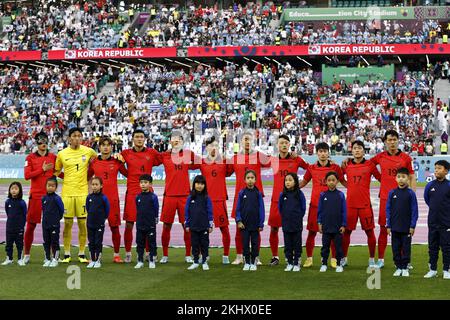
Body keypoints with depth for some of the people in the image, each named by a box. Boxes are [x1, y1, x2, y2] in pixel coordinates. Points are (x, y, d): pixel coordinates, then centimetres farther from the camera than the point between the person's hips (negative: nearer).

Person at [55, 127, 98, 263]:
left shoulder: (88, 151, 1)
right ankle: (67, 254, 13)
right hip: (67, 192, 0)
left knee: (82, 223, 2)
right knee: (67, 223, 3)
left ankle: (82, 254, 12)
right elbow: (57, 171, 15)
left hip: (82, 192, 0)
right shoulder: (62, 154, 2)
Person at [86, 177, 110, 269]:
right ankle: (92, 260, 17)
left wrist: (102, 218, 6)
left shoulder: (103, 197, -11)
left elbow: (107, 210, -1)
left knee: (98, 242, 2)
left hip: (100, 224, -4)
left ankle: (98, 260, 10)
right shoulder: (89, 197, 1)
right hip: (90, 223, 4)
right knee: (91, 242, 9)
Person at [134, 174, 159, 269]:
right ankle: (140, 261, 18)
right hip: (140, 225, 4)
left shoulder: (153, 197, -8)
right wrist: (139, 220, 11)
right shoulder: (138, 197, 3)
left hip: (151, 225, -4)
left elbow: (156, 210, -2)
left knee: (152, 243, 5)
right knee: (140, 243, 9)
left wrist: (155, 219, 1)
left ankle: (152, 261, 14)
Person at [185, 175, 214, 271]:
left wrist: (210, 225, -3)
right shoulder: (190, 198, 1)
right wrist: (187, 225, 3)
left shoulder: (206, 198, -3)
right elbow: (187, 212, 5)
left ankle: (204, 262, 15)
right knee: (195, 244, 9)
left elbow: (210, 212, -1)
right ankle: (195, 262, 18)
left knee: (204, 244, 5)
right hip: (193, 226, 2)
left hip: (204, 227, -2)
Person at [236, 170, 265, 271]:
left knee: (255, 244, 6)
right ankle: (247, 263, 15)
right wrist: (239, 221, -7)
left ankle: (253, 263, 16)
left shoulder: (258, 193, -3)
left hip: (255, 224, -1)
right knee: (245, 243, 5)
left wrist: (261, 224, -5)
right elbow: (238, 208, 3)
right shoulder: (242, 193, 0)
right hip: (244, 224, 1)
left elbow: (261, 209, -2)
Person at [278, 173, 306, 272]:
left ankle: (297, 264, 13)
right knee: (288, 245, 8)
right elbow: (280, 208, 12)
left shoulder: (299, 194, -7)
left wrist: (298, 217, 3)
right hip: (286, 224, 2)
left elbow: (303, 208, 1)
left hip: (297, 225, -2)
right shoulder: (282, 195, -1)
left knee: (297, 245, 5)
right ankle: (289, 263, 17)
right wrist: (285, 217, 10)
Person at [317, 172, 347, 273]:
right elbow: (319, 210, 5)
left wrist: (343, 225, -4)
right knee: (325, 246, 8)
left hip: (338, 227, -1)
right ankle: (324, 264, 18)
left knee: (338, 246, 6)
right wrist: (319, 223, 1)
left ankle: (339, 264, 16)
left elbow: (344, 211, -1)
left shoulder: (340, 195, -3)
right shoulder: (323, 195, 0)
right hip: (326, 226, 1)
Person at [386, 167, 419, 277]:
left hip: (407, 227, -2)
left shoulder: (410, 193, -3)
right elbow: (388, 209, 5)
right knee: (396, 248, 7)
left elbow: (414, 210, -2)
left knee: (406, 248, 5)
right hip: (395, 227, 2)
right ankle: (398, 267, 17)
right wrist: (388, 225, 1)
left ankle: (405, 268, 14)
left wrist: (412, 226, -6)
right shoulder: (392, 193, 2)